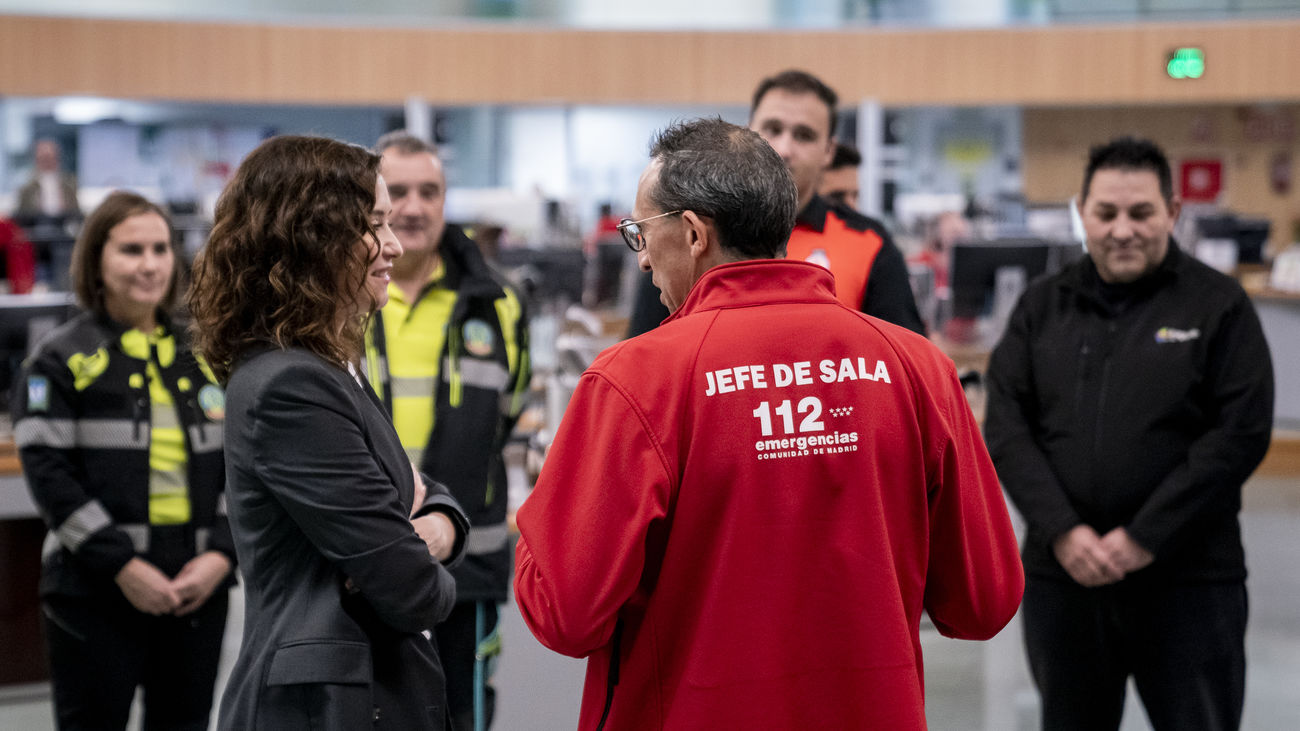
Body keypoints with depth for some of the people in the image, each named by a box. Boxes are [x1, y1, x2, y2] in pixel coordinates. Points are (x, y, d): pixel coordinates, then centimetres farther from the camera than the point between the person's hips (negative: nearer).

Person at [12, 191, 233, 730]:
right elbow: (49, 473, -10)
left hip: (199, 588, 4)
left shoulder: (203, 357, 12)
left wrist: (221, 554, -5)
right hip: (95, 593, -4)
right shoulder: (61, 361, -2)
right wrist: (122, 566, -16)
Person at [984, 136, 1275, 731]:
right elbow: (1005, 427, 3)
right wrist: (1062, 532, -11)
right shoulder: (1042, 306, 10)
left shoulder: (1216, 304, -1)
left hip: (1188, 579, -3)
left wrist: (1146, 538, -13)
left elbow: (1242, 433, -8)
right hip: (1061, 574, 3)